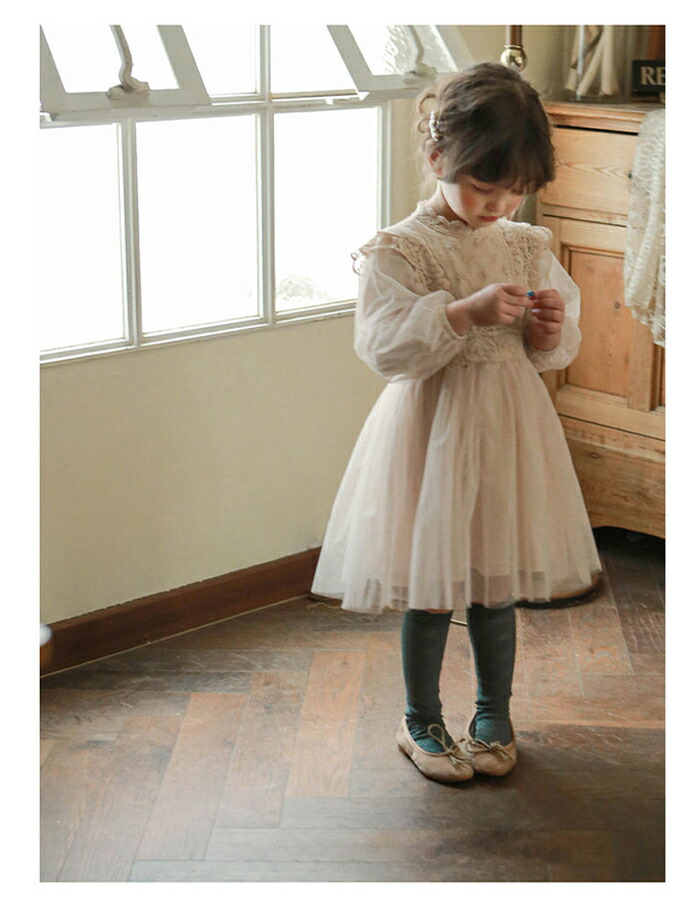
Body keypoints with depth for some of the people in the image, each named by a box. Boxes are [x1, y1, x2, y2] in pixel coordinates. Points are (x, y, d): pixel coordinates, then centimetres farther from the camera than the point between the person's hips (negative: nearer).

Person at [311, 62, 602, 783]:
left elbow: (556, 351, 13)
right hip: (433, 432, -4)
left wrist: (550, 329, -11)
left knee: (497, 582, 14)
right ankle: (421, 721, 26)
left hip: (507, 429, 5)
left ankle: (494, 715, 33)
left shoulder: (527, 246, 5)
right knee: (431, 587, 6)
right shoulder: (400, 250, -11)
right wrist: (466, 312, -29)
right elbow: (384, 345, -20)